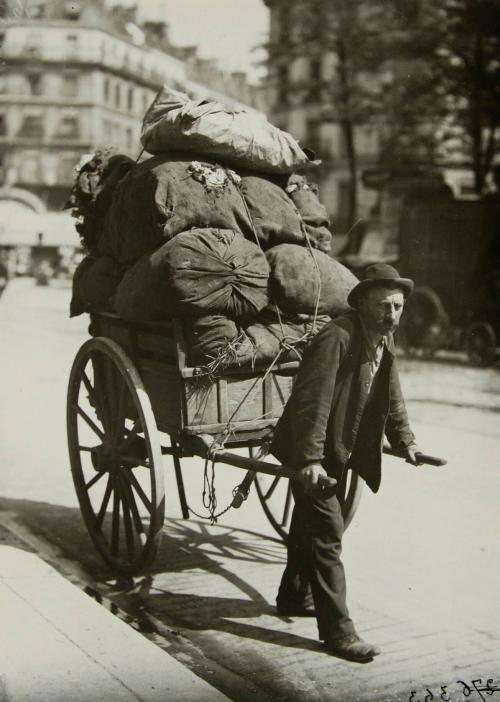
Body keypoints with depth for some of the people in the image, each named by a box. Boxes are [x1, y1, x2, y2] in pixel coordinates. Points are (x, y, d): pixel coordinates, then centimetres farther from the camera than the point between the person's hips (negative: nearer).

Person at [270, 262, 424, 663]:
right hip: (312, 453, -9)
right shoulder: (336, 338, -26)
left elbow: (392, 399, 15)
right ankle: (337, 631, -2)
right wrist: (311, 460, -36)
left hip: (338, 451, 9)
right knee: (327, 533, -8)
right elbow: (312, 403, -31)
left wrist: (405, 442, 10)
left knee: (311, 522, 23)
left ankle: (294, 596, 42)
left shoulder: (384, 343, 3)